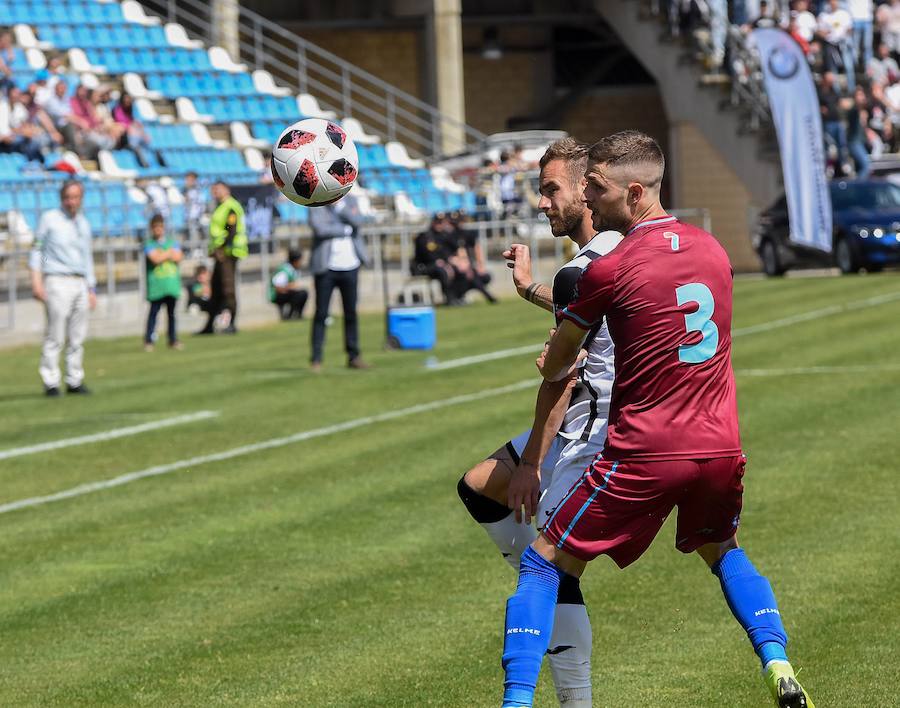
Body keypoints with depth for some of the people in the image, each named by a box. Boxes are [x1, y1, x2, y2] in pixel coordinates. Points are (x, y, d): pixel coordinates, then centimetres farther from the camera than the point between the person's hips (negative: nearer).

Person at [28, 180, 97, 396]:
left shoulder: (84, 224, 17)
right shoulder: (49, 219, 1)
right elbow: (36, 249, 0)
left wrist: (91, 289, 19)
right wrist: (36, 281, -9)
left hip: (80, 284, 5)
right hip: (57, 282, -5)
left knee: (78, 337, 4)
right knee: (55, 336, -9)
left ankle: (74, 381, 10)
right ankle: (51, 382, -8)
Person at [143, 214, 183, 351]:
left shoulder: (173, 243, 13)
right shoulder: (150, 245, 2)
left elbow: (178, 257, -1)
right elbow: (155, 259, -13)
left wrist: (162, 255, -7)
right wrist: (169, 253, -1)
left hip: (172, 283, 3)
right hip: (156, 285, -3)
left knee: (171, 313, 7)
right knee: (153, 312, -6)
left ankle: (173, 340, 12)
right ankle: (148, 341, -3)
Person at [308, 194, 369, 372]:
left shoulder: (350, 201, 8)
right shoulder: (316, 205, -3)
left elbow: (357, 222, -8)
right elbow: (320, 229, -18)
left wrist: (338, 205, -14)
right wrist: (345, 230, -8)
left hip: (350, 265, 3)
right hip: (326, 268, -3)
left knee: (351, 313, 9)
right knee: (321, 314, -2)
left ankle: (353, 356, 16)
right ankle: (316, 359, 2)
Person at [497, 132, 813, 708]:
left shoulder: (607, 271, -11)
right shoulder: (712, 249, 7)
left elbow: (554, 367, 2)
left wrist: (555, 365, 25)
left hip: (645, 455, -6)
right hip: (719, 445, 6)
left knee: (544, 563, 6)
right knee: (723, 551, 32)